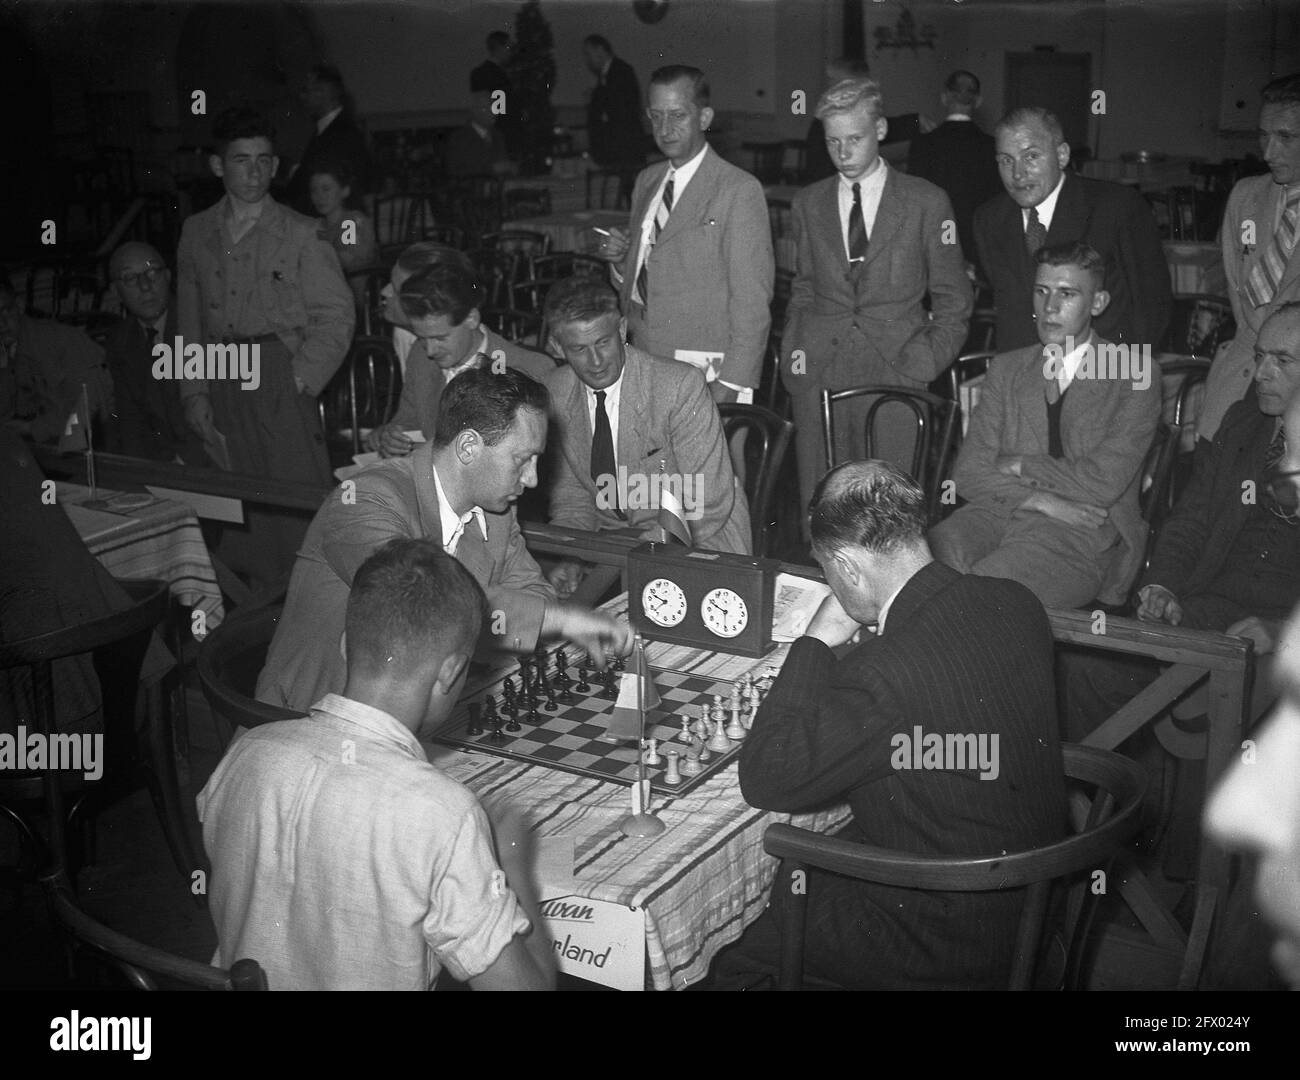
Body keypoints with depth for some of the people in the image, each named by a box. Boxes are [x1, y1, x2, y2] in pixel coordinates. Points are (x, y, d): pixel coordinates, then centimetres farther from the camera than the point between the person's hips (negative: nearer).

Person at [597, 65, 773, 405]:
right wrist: (621, 259, 2)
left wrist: (732, 384, -16)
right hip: (640, 364, 6)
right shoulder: (646, 181, 14)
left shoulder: (740, 190, -8)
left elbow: (752, 299, -10)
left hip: (702, 373, -6)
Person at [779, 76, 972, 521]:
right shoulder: (807, 205, 13)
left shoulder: (926, 203, 4)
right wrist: (795, 349, 6)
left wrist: (922, 364, -3)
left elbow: (953, 301, 7)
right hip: (818, 377, 2)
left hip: (894, 373, -2)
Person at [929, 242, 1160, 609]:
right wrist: (1041, 500, -8)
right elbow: (968, 474, 7)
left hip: (1085, 533, -4)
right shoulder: (1006, 369, 18)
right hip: (1000, 515, 4)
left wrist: (1019, 465, 1)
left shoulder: (1135, 375, 5)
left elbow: (1101, 484, -6)